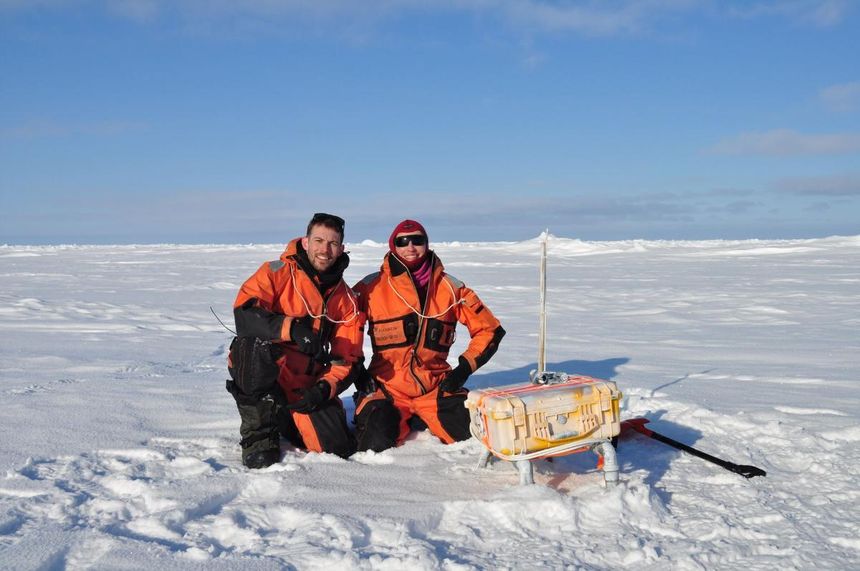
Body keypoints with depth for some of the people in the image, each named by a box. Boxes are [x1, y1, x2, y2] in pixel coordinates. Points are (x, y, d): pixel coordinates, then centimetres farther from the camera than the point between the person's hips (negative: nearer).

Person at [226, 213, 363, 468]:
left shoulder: (346, 298, 8)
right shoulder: (278, 272, -6)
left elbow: (348, 358, 6)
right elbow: (243, 314, -21)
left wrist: (325, 387, -12)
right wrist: (291, 328, -34)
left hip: (308, 384, 4)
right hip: (261, 371, -4)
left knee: (339, 447, -8)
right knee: (258, 346, -38)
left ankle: (286, 418, 22)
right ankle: (258, 431, -17)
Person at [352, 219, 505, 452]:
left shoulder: (450, 287, 3)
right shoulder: (371, 287, -2)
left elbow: (489, 329, 7)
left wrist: (464, 368, -4)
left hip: (436, 386, 1)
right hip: (387, 386, -1)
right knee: (375, 445, -24)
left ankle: (423, 420, 13)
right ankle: (396, 420, 11)